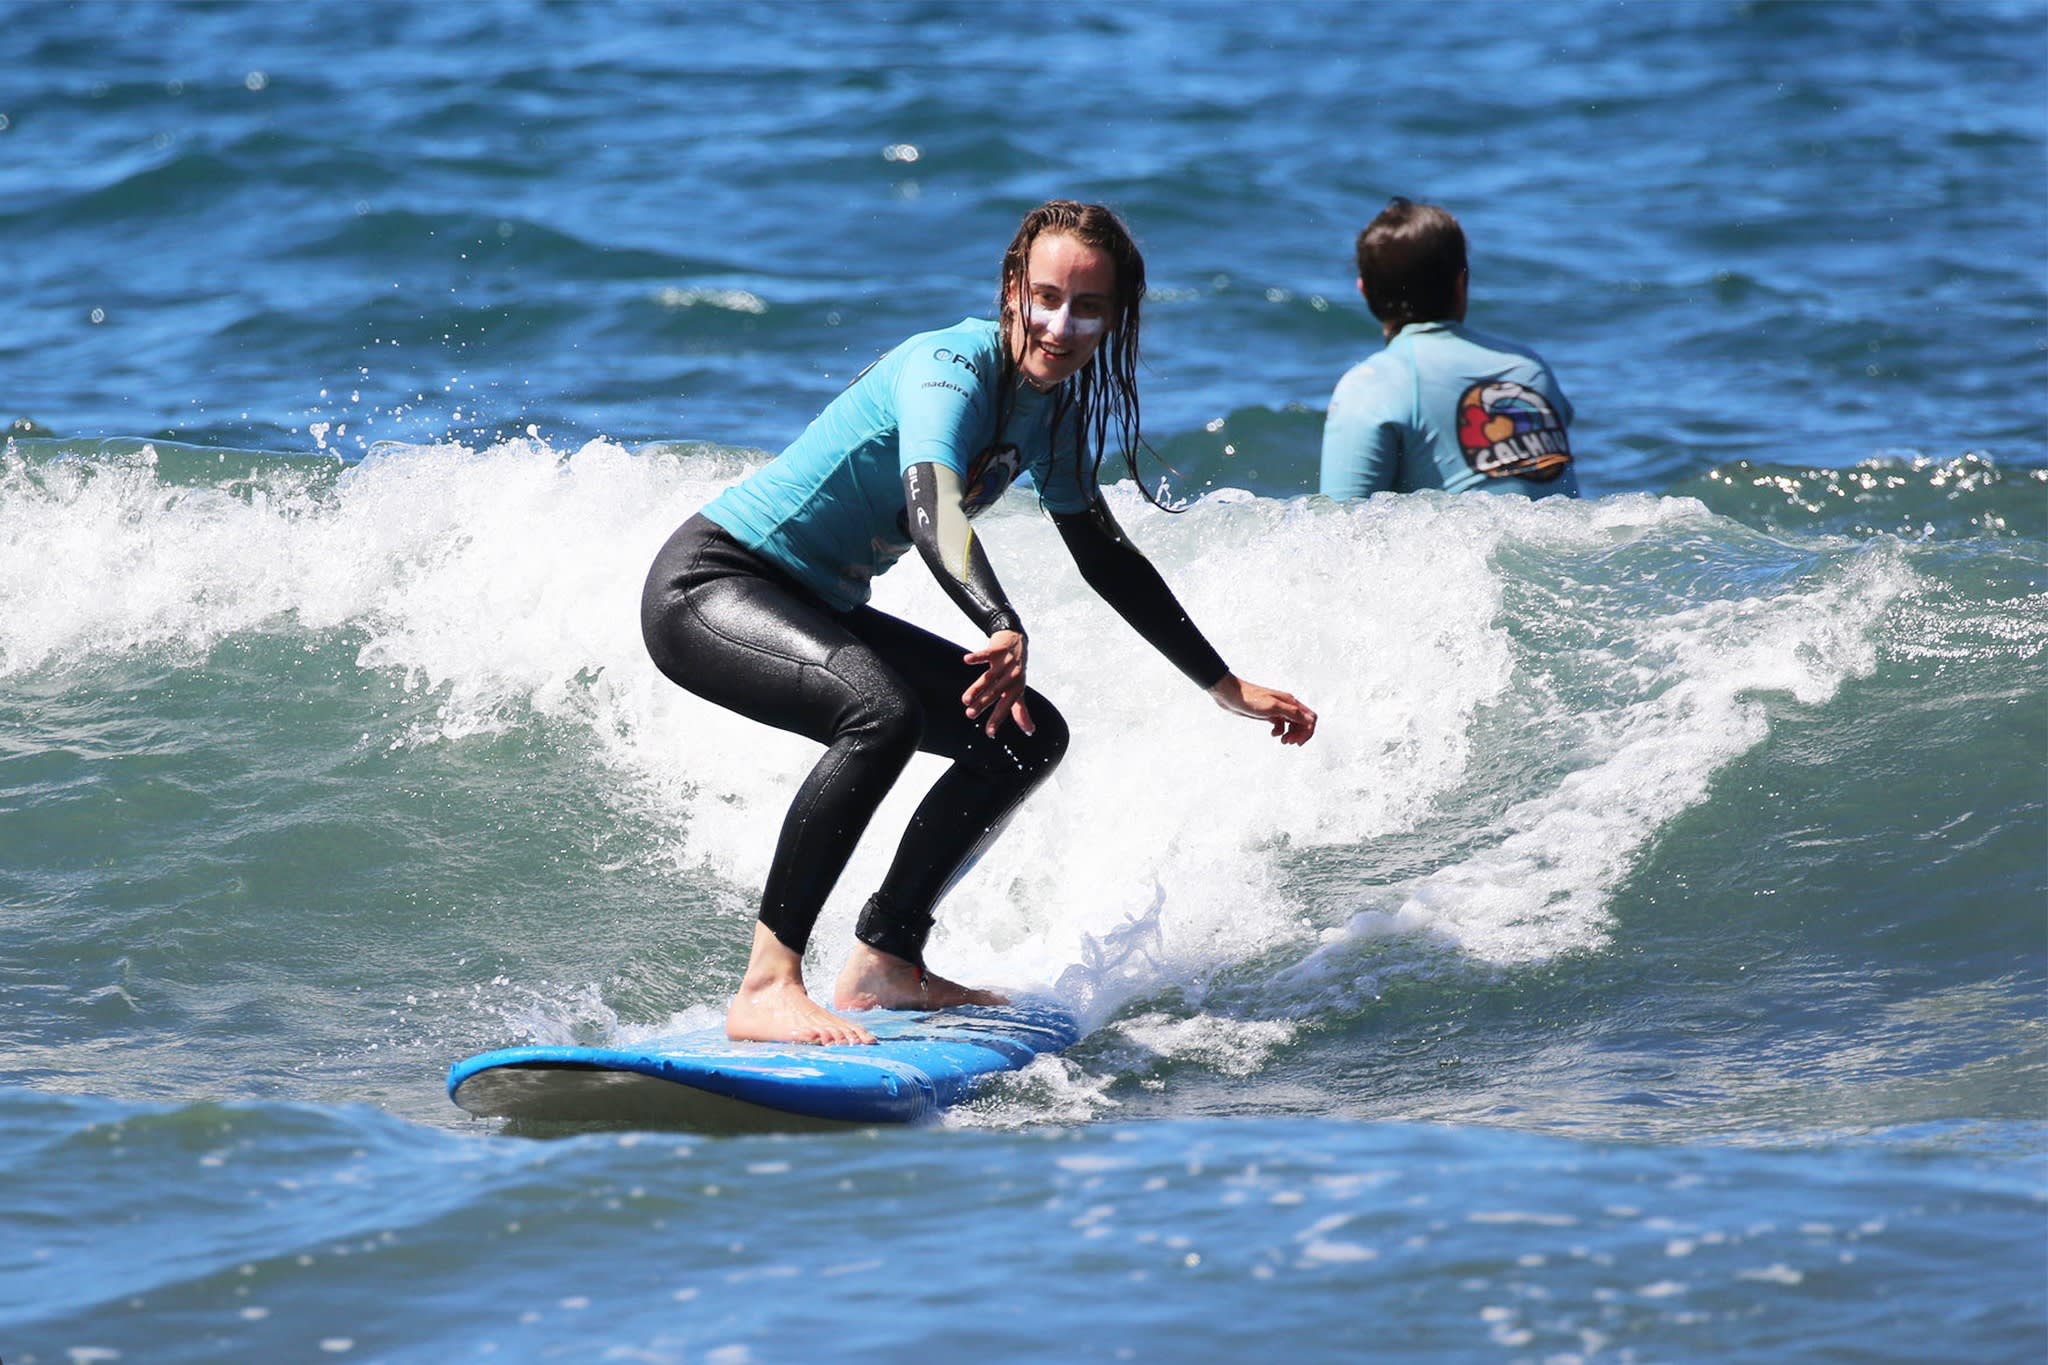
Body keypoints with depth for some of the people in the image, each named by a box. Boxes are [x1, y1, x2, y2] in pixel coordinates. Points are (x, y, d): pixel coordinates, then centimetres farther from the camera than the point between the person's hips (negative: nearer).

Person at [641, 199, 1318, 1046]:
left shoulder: (1051, 408, 5)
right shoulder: (951, 370, -22)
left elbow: (1106, 561, 18)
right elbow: (931, 510, -42)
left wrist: (1229, 689, 21)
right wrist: (1004, 631, -60)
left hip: (816, 609, 10)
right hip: (709, 584, -10)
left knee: (1028, 735, 9)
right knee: (883, 711, -35)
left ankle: (883, 965, 12)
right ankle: (767, 988, -35)